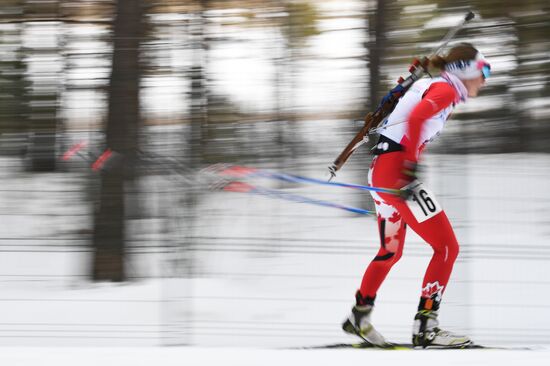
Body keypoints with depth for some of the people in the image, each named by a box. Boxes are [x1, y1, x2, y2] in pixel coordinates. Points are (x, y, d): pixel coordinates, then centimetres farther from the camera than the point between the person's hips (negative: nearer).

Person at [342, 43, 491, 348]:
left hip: (380, 171, 10)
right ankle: (425, 328, -12)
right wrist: (410, 166, -28)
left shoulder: (429, 86, 21)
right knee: (447, 247, -8)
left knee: (391, 252, 24)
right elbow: (416, 117, -24)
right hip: (395, 171, -10)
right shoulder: (446, 89, -7)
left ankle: (359, 316, 35)